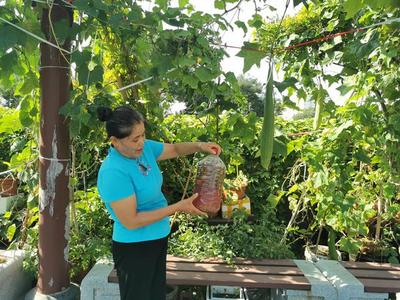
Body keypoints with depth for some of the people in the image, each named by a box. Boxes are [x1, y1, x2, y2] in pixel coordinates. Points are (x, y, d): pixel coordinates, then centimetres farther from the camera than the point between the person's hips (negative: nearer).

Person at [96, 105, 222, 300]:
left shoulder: (144, 148, -5)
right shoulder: (113, 173, -28)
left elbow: (175, 149, 13)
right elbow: (131, 222, -26)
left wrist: (200, 146, -8)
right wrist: (178, 207, -25)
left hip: (158, 239, 8)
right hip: (134, 248, -7)